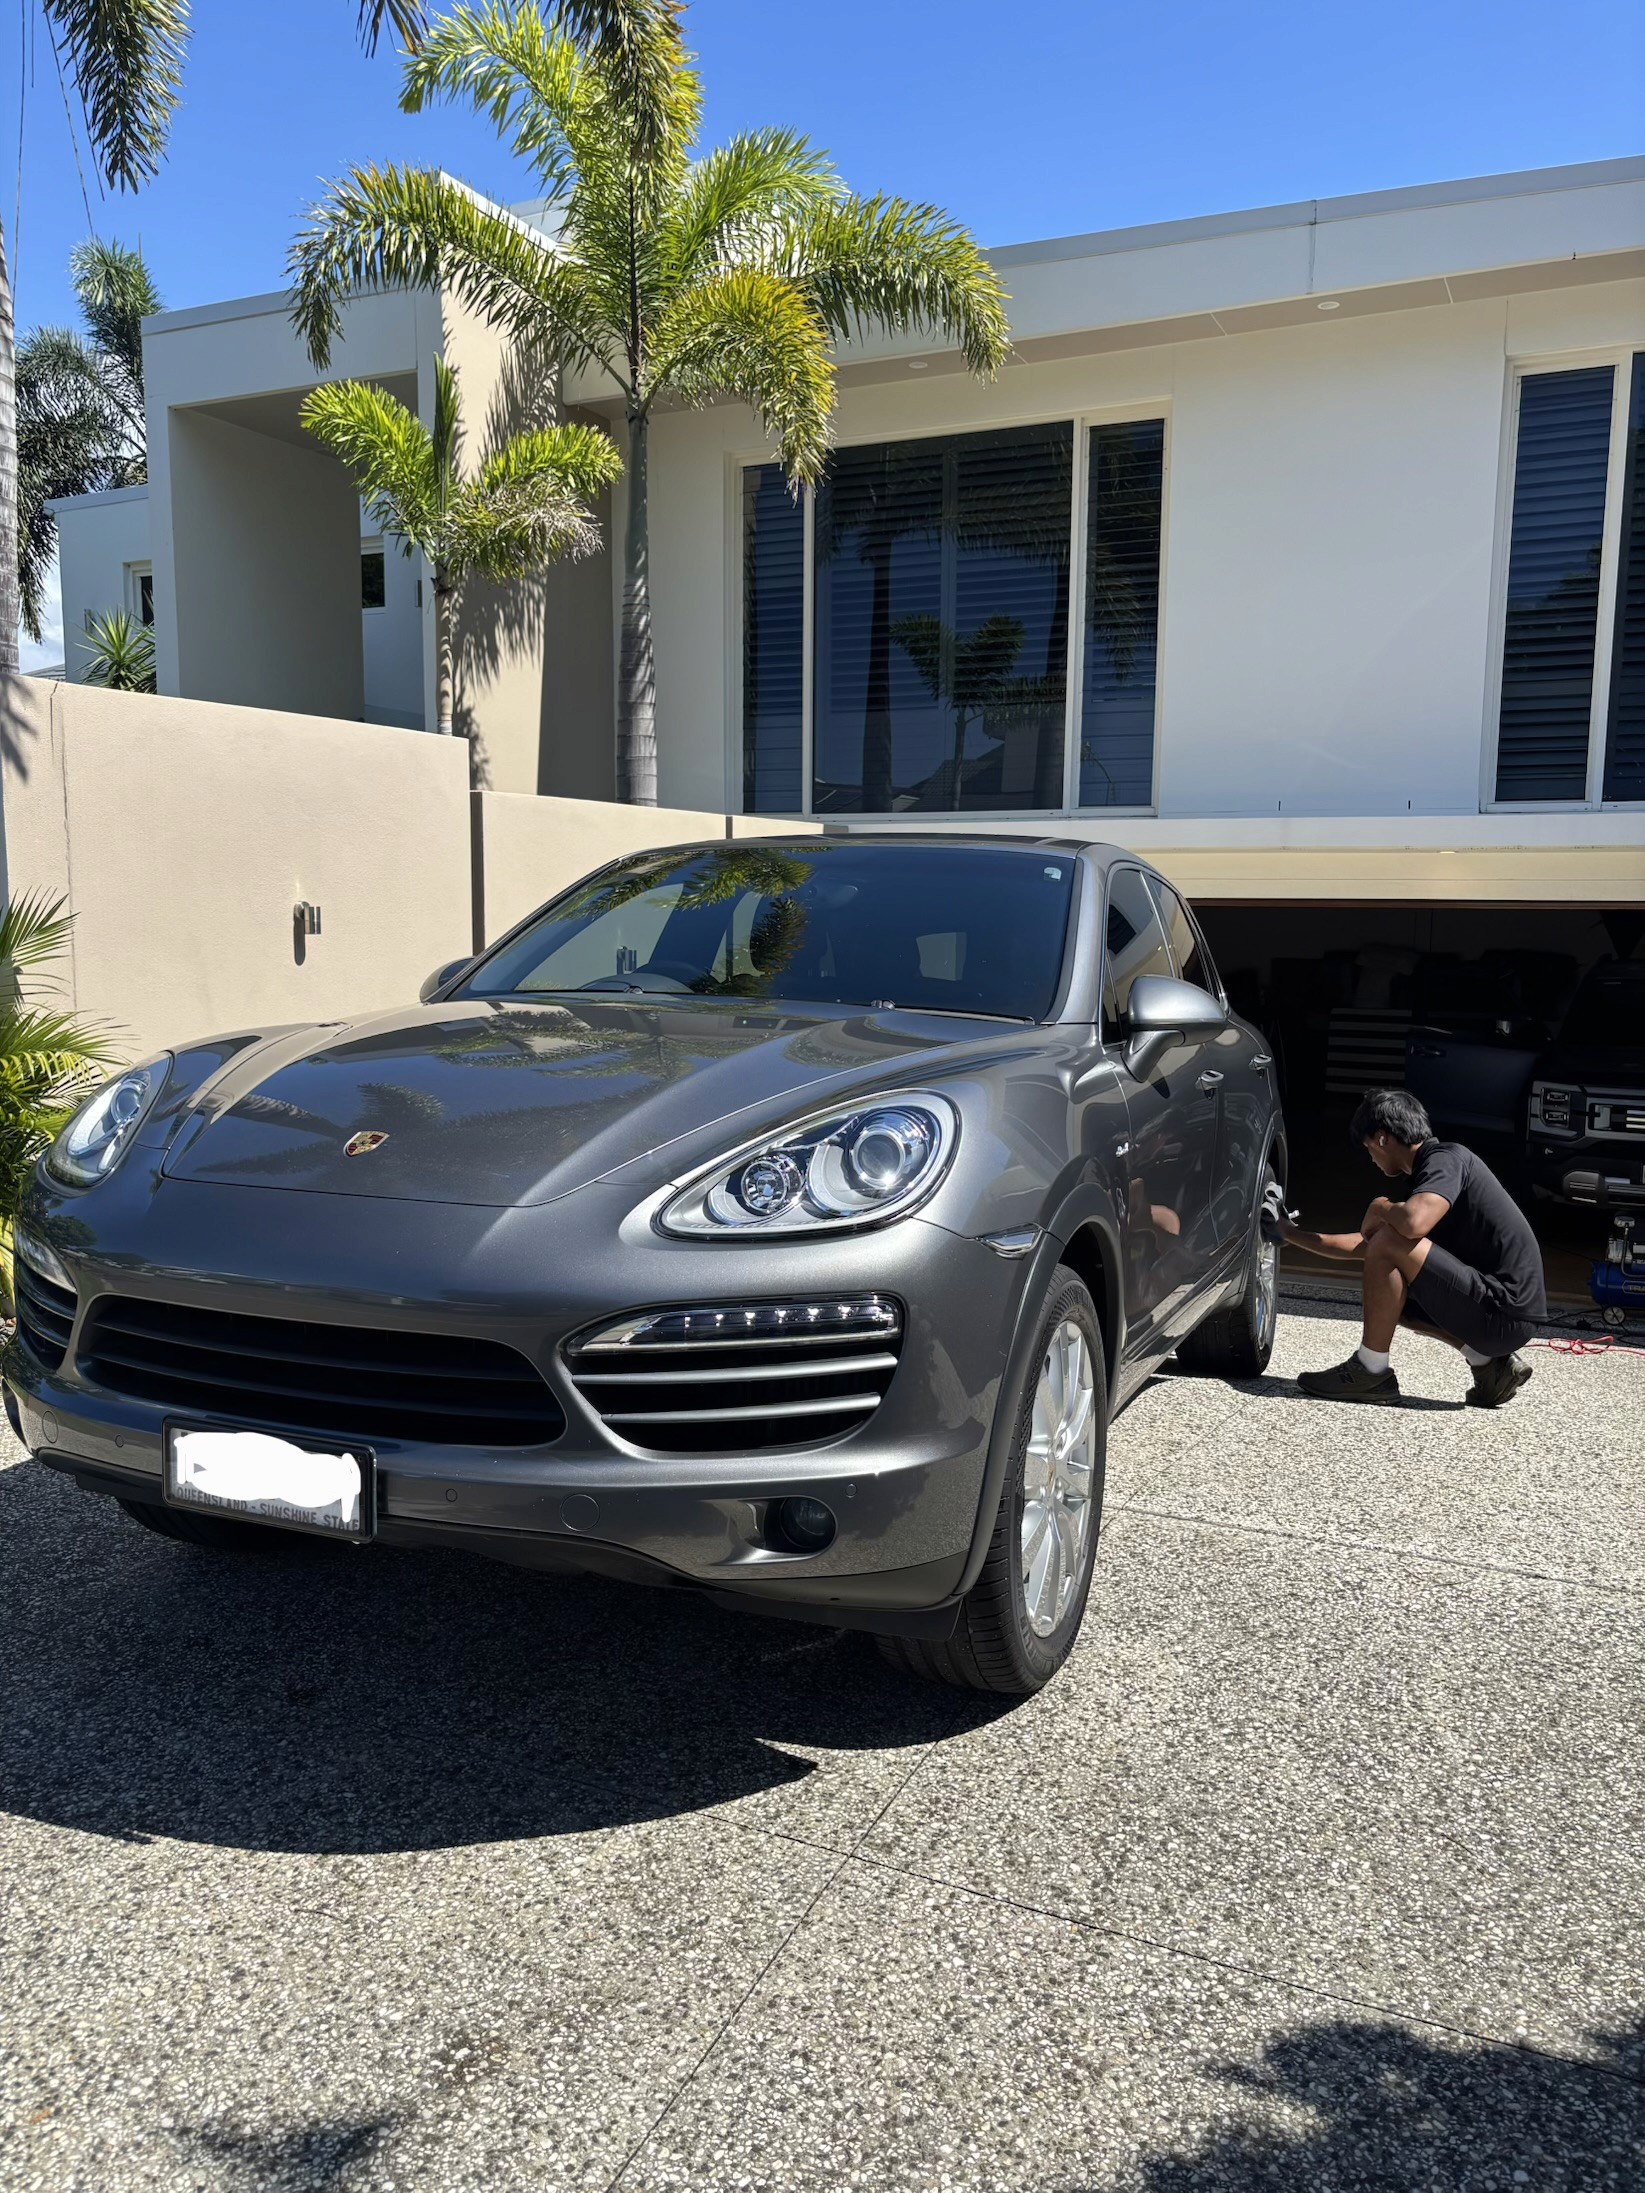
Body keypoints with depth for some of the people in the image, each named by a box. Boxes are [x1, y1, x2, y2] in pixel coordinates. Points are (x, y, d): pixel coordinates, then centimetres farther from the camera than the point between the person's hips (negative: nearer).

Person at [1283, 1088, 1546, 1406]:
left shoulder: (1447, 1158, -12)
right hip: (1501, 1308, 10)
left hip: (1505, 1315, -10)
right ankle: (1489, 1361, 10)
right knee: (1389, 1294, 23)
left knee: (1390, 1242, -16)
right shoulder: (1424, 1176, 15)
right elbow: (1363, 1244, 24)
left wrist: (1380, 1207, -9)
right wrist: (1291, 1233, 30)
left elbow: (1413, 1223, -32)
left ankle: (1371, 1371, -7)